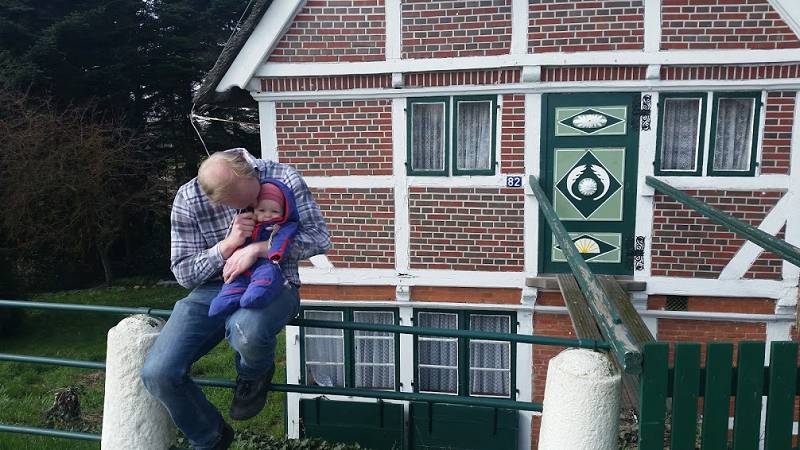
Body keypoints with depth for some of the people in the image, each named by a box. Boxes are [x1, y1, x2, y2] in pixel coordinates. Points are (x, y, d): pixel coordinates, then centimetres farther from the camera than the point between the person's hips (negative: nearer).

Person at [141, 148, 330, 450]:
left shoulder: (283, 177, -11)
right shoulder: (188, 200, -9)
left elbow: (319, 237, -12)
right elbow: (183, 273, -3)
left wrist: (257, 248, -24)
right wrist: (227, 245, -22)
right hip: (214, 288, 3)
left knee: (246, 331, -40)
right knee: (157, 374, -16)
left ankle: (255, 376, 1)